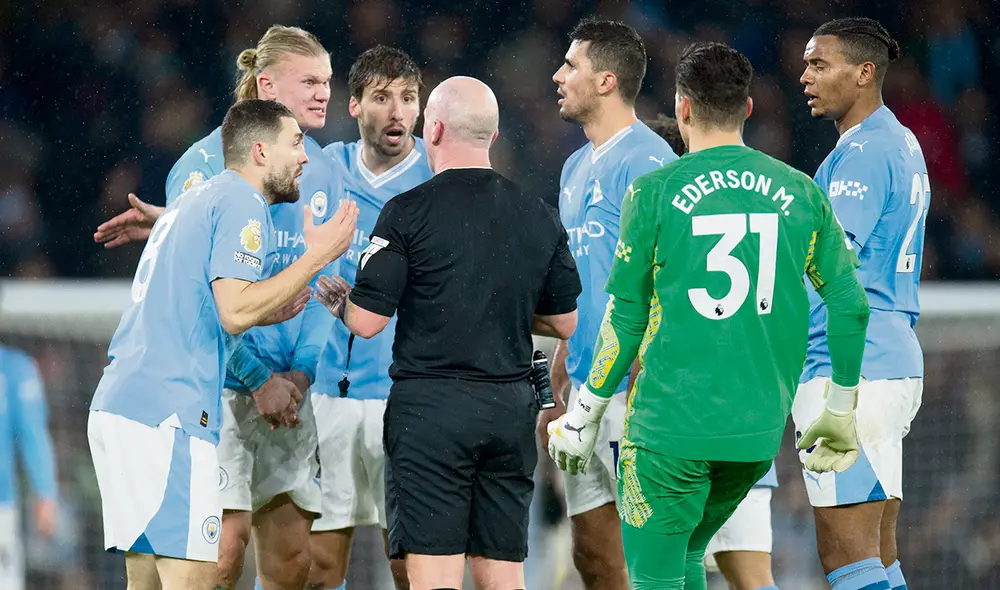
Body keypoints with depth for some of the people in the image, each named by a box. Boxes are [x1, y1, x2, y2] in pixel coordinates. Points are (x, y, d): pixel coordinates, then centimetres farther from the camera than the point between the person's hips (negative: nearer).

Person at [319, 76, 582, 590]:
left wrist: (335, 302, 13)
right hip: (511, 408, 5)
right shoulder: (539, 218, 7)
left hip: (430, 407, -5)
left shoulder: (409, 212, -8)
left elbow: (367, 321, -9)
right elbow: (564, 322, 14)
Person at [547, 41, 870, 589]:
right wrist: (840, 413, 19)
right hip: (761, 427, 4)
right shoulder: (800, 194, 5)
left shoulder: (655, 192, -5)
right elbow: (850, 304, 7)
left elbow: (626, 317, -3)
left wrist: (585, 414, 7)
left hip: (672, 422, -4)